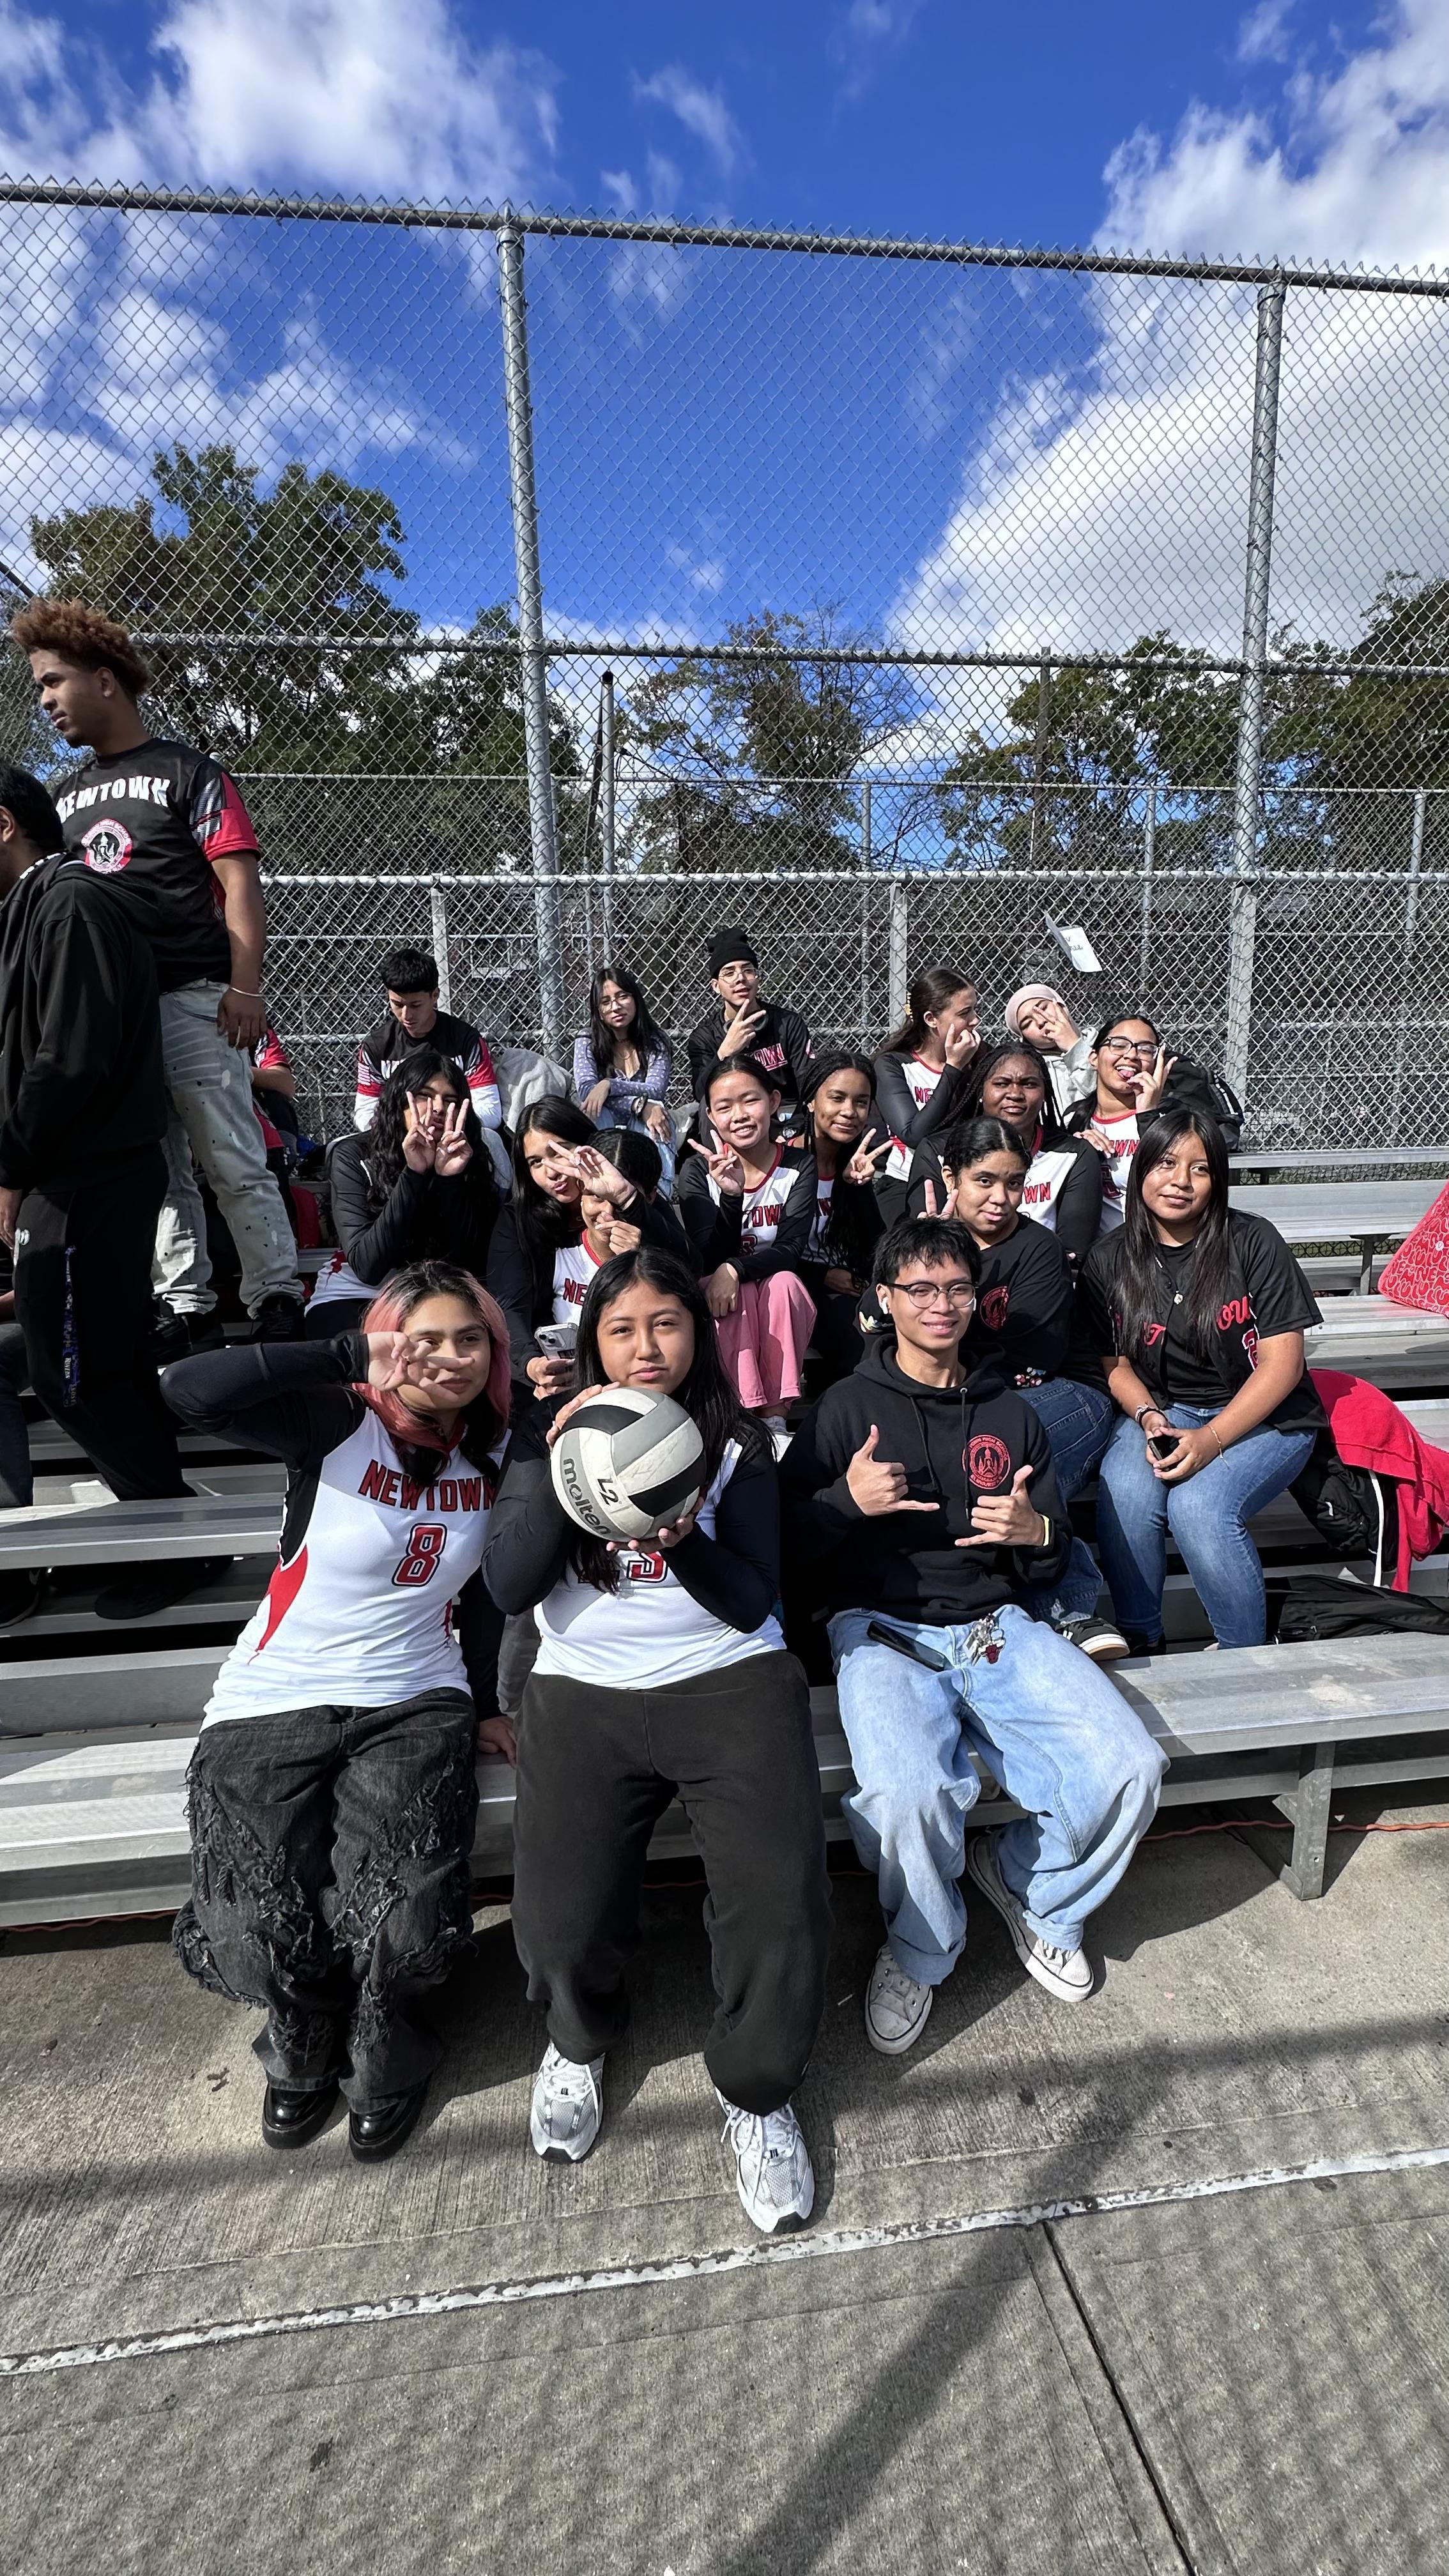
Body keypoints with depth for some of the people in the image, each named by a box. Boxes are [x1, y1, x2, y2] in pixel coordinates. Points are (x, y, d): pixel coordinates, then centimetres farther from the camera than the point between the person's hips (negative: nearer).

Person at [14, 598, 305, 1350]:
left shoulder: (187, 772, 4)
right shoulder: (68, 794, 22)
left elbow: (240, 883, -6)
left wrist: (244, 987, -17)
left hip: (192, 999, -6)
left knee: (233, 1164, -7)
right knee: (155, 1170, 7)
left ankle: (276, 1296, 1)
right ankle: (187, 1306, 13)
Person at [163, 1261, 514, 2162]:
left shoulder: (495, 1449, 3)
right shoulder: (341, 1424, -11)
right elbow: (190, 1390, -27)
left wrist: (487, 1701, 12)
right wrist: (349, 1356, -28)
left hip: (413, 1705, 2)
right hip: (274, 1705, -1)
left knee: (405, 1924, -21)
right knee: (259, 1934, -19)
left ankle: (383, 2055, 17)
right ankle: (305, 2048, 20)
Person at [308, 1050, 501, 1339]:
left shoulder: (471, 1162, -6)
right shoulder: (352, 1155, -10)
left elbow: (471, 1267, -14)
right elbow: (367, 1267, -20)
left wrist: (450, 1179, -26)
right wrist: (414, 1174, -28)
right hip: (353, 1297, -2)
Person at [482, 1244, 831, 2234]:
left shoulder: (736, 1445, 7)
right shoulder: (551, 1434, 7)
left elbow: (752, 1603, 0)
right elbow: (510, 1587, -3)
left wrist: (684, 1544, -19)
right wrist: (560, 1467, -16)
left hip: (728, 1678, 0)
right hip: (585, 1688, 1)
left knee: (781, 1898, -20)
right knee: (560, 1922, -17)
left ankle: (758, 2088, 13)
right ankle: (581, 2037, 22)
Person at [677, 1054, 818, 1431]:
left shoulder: (799, 1167, -5)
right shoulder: (697, 1170, -7)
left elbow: (791, 1250, -14)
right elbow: (709, 1260, -17)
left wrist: (734, 1269, -33)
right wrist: (731, 1196, -34)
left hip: (783, 1302, 1)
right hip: (722, 1302, 0)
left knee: (785, 1282, -31)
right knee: (738, 1296, -32)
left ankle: (774, 1414, -24)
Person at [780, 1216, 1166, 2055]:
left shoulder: (1011, 1414, 15)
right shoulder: (849, 1407, 4)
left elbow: (1057, 1558, 16)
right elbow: (785, 1537, 0)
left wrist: (1033, 1532, -8)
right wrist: (847, 1502, -20)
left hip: (997, 1627, 4)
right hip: (884, 1630, -3)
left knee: (1129, 1769, -19)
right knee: (910, 1793, -31)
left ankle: (1033, 1892, 15)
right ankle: (921, 1952, 6)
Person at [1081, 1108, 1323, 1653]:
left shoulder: (1254, 1243, -8)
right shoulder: (1109, 1261, 1)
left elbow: (1282, 1364, -11)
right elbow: (1116, 1363, 6)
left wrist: (1210, 1439, -21)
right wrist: (1150, 1418, -15)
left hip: (1263, 1417, -2)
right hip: (1163, 1410, 3)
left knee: (1198, 1506, -30)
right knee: (1122, 1494, -28)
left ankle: (1246, 1652, -4)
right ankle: (1140, 1641, -5)